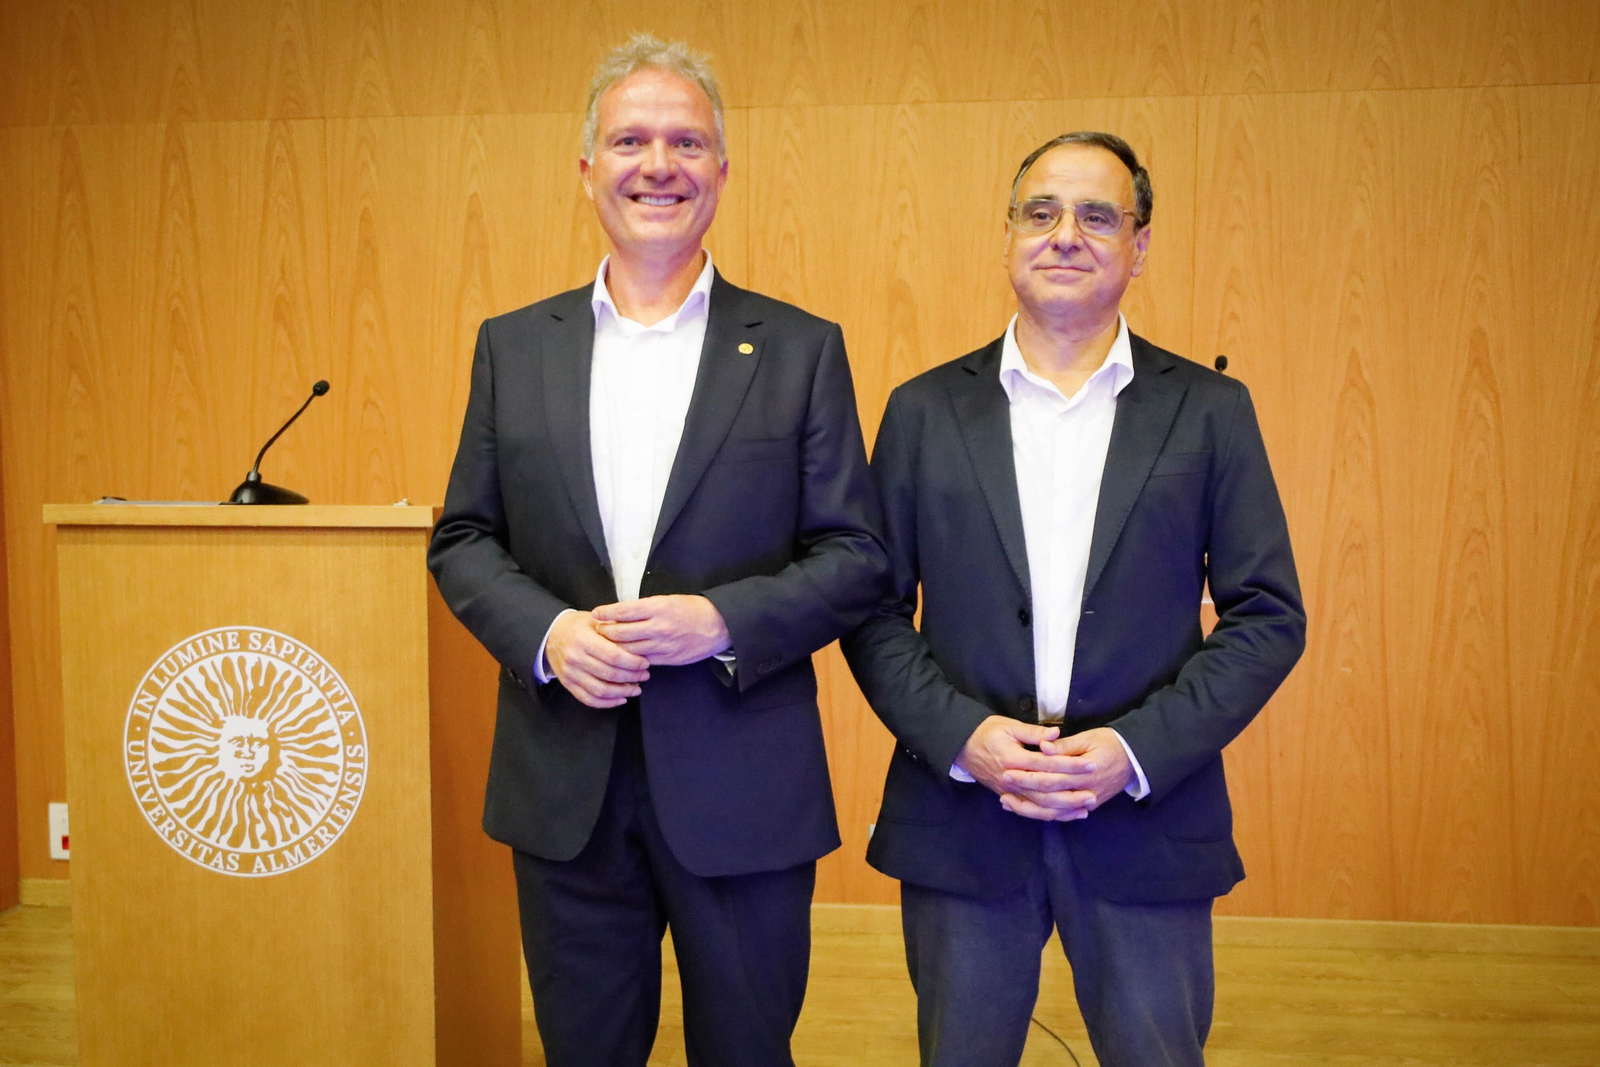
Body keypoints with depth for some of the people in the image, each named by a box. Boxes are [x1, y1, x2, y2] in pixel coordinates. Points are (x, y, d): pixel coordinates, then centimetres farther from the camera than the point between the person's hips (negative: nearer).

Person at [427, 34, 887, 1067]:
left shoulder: (801, 350, -1)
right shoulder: (513, 346, 6)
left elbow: (858, 555, -2)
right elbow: (463, 539, 7)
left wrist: (723, 621, -18)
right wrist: (545, 634, -12)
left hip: (742, 787, -1)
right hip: (564, 787, 2)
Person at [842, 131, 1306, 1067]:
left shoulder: (1210, 411, 2)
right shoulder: (925, 411, 4)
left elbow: (1269, 615, 0)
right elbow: (875, 611, 3)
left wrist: (1136, 751, -12)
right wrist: (962, 736, -13)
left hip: (1146, 823, 0)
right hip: (959, 817, 1)